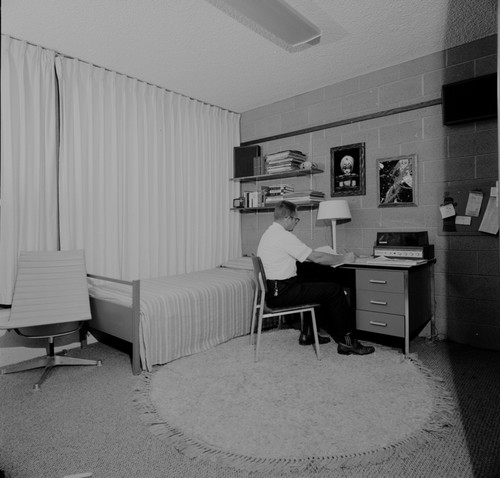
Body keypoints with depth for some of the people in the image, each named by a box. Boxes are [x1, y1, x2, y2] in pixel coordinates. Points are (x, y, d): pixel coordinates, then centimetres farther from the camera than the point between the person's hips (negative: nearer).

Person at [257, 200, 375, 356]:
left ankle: (308, 333, 26)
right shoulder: (284, 236, -18)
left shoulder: (269, 233, 12)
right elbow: (316, 258, -16)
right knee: (334, 290, -6)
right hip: (281, 293, -10)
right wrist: (344, 258, -3)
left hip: (273, 289, 10)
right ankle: (347, 341, 4)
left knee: (321, 288, 22)